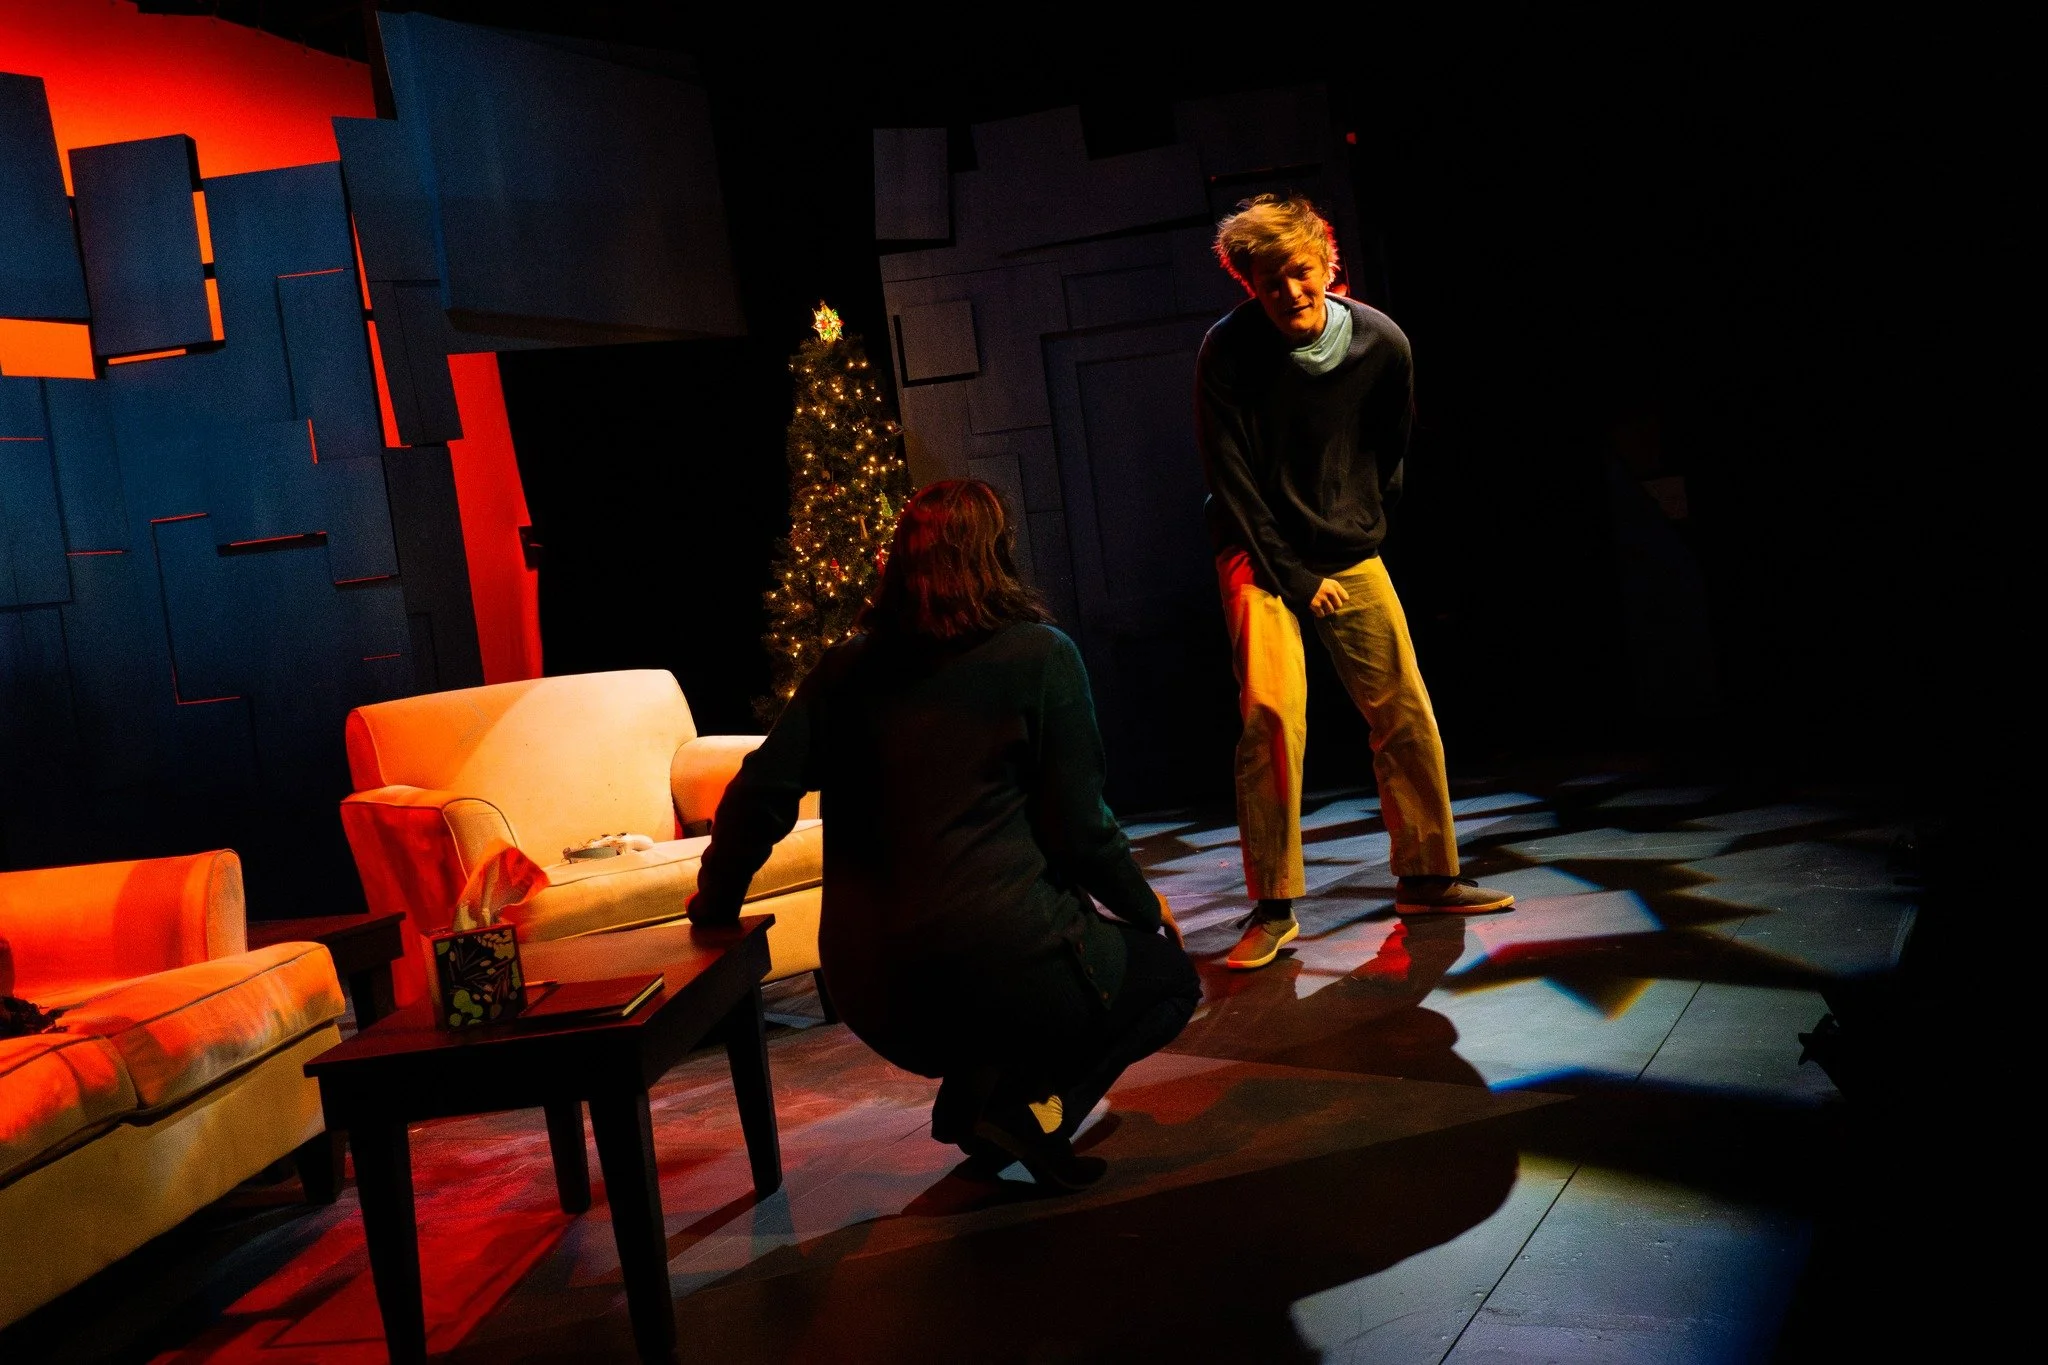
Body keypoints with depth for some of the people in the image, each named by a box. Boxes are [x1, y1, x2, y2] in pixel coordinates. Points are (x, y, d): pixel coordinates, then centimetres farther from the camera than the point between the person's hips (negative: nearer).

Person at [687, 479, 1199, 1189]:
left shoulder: (848, 667, 7)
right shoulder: (1040, 656, -5)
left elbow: (760, 794, 2)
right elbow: (1080, 829, -5)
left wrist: (715, 902, 17)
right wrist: (1150, 910, 12)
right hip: (1001, 974, -5)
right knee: (1170, 975, 23)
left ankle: (970, 1091, 11)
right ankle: (1035, 1105, -3)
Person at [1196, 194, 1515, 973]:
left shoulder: (1381, 343, -6)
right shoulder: (1228, 351, -16)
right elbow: (1230, 479, -12)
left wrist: (1367, 529, 13)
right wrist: (1293, 576, -13)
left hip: (1351, 552, 4)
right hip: (1261, 554, -4)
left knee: (1404, 712, 1)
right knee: (1272, 710, -20)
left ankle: (1426, 878, 18)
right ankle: (1273, 906, -11)